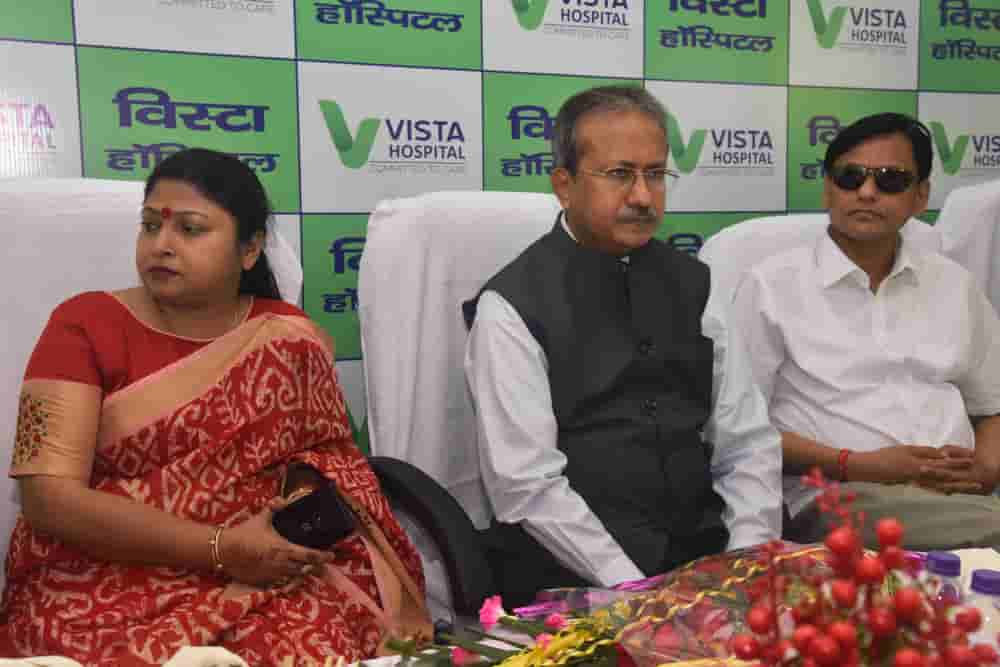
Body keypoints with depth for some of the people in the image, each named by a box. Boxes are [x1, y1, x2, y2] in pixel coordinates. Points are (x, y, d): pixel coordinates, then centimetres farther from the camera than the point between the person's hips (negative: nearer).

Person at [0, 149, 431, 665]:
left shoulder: (289, 338, 3)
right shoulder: (85, 325, -4)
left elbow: (326, 450, 10)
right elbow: (48, 497, -11)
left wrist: (306, 499, -14)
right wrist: (221, 548, -18)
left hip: (264, 580, 1)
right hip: (108, 586, -1)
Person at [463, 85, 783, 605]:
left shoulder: (692, 284, 10)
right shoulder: (512, 307, -7)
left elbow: (748, 446, 8)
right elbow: (526, 486, -13)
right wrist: (637, 590, -17)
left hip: (703, 558, 5)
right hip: (574, 580, -4)